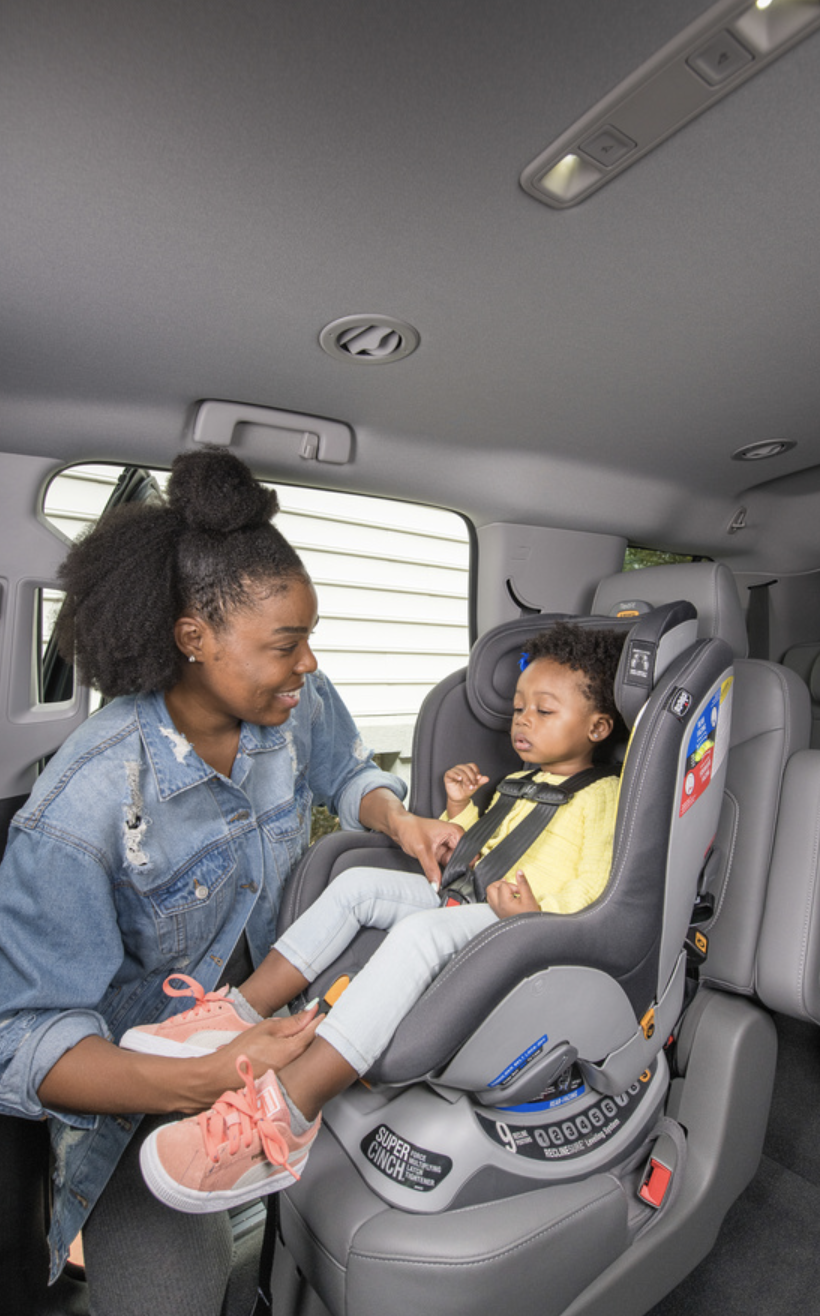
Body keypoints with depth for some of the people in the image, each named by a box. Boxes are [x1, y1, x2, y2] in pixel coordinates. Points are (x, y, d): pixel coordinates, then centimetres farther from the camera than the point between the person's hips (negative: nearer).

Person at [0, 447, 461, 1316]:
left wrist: (398, 819, -16)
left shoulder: (300, 702, -16)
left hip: (264, 992, 6)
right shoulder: (85, 804, -31)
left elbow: (348, 774, 5)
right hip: (141, 1068, -5)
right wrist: (201, 1081, -41)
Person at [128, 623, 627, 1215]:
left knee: (421, 930, -36)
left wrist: (536, 912, -28)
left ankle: (286, 1112, -41)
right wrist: (459, 810, 12)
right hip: (462, 898, 9)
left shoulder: (602, 795, 0)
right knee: (359, 882, -7)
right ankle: (242, 1011, -10)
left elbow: (592, 889, -11)